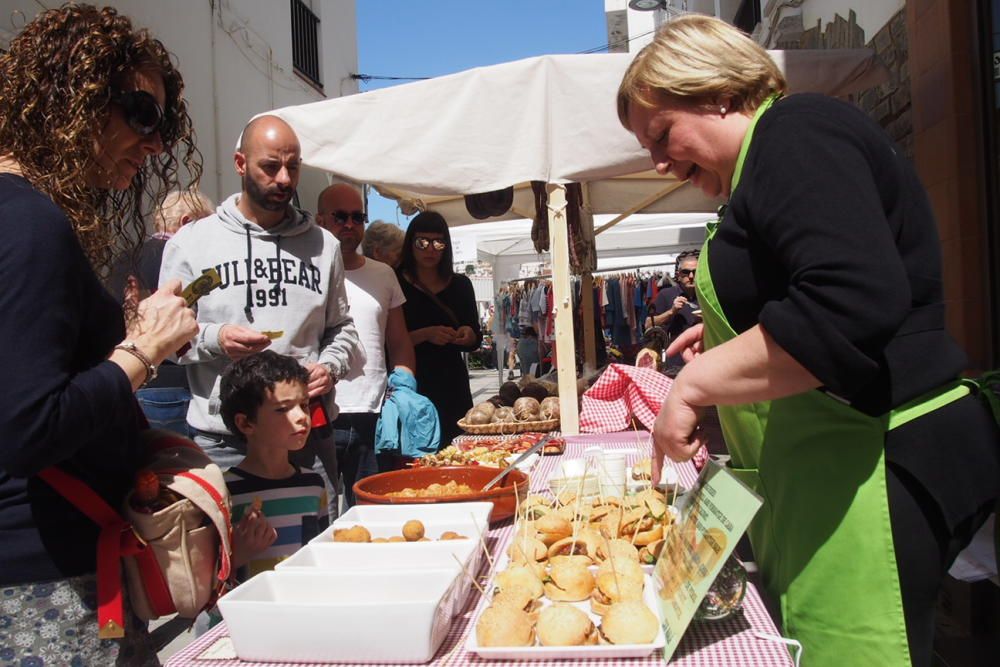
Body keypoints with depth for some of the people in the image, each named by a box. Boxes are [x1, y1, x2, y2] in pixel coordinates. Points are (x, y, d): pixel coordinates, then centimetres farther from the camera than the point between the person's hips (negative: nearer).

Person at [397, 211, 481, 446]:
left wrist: (468, 335, -8)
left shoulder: (460, 284, 10)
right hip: (412, 386, -4)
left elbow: (475, 340, 13)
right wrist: (425, 334, -20)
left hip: (453, 385, 4)